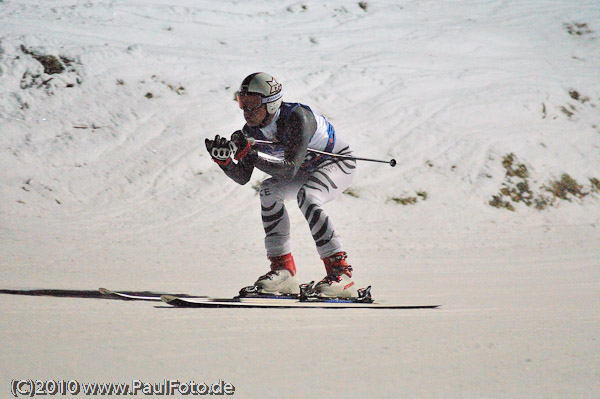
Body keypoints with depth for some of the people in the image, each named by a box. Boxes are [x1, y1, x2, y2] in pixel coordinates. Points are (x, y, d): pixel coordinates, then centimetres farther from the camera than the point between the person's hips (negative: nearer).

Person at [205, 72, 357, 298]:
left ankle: (340, 272, -32)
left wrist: (250, 155, -48)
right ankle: (283, 269, -15)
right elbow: (242, 178, -9)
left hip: (339, 164, -7)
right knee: (269, 190, -18)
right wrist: (223, 160, -28)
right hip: (308, 171, 7)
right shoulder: (252, 131, -12)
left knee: (306, 195, -33)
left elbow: (290, 170, -40)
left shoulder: (297, 118, -33)